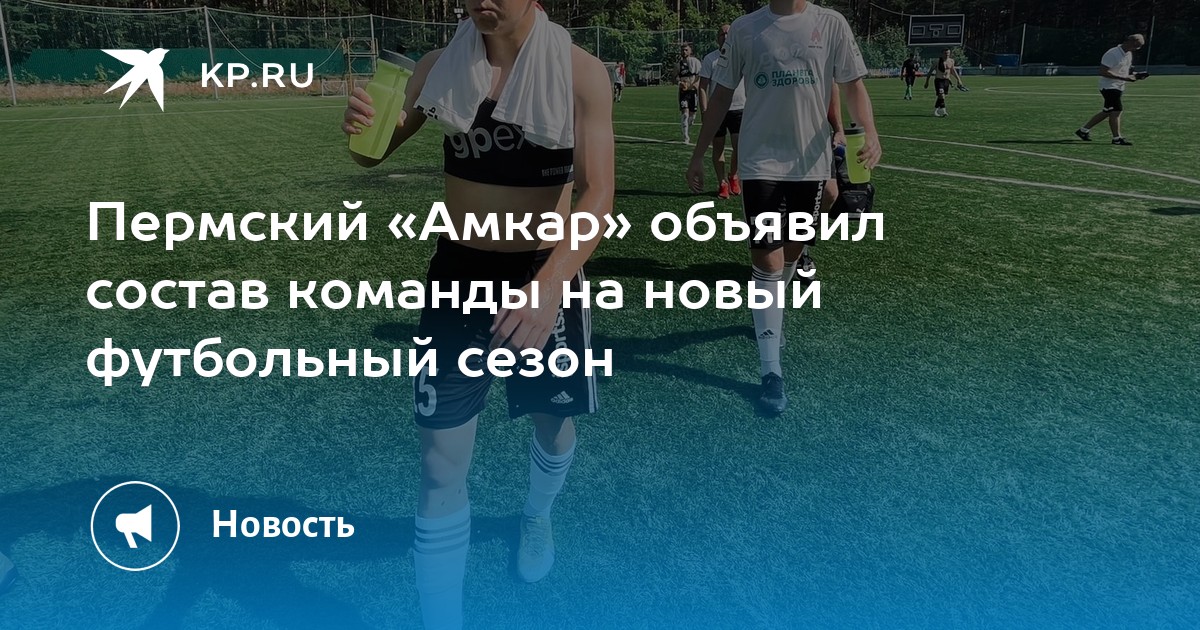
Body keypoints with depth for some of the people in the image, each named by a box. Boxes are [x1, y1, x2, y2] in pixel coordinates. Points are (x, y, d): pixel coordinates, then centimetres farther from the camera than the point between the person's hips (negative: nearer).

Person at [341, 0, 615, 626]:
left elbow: (597, 193, -21)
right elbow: (375, 152, 4)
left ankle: (535, 517, 56)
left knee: (554, 423, 20)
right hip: (459, 271, 1)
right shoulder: (441, 66, -3)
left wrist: (551, 282, -39)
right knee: (440, 458, -2)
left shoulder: (581, 73, -13)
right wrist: (360, 127, -21)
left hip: (546, 275, -1)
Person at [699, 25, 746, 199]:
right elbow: (703, 86, -1)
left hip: (739, 108, 1)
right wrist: (704, 111, -10)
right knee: (718, 147, 5)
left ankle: (733, 176, 18)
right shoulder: (709, 59, 2)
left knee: (740, 146, -8)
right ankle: (722, 183, 16)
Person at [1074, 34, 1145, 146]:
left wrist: (1135, 75, 3)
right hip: (1109, 86, -10)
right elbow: (1103, 72, -24)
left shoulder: (1129, 54, 12)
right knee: (1116, 111, -11)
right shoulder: (1112, 54, -18)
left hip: (1119, 87, 10)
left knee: (1107, 112, 13)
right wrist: (1124, 78, -26)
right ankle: (1117, 138, -3)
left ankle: (1084, 130, 21)